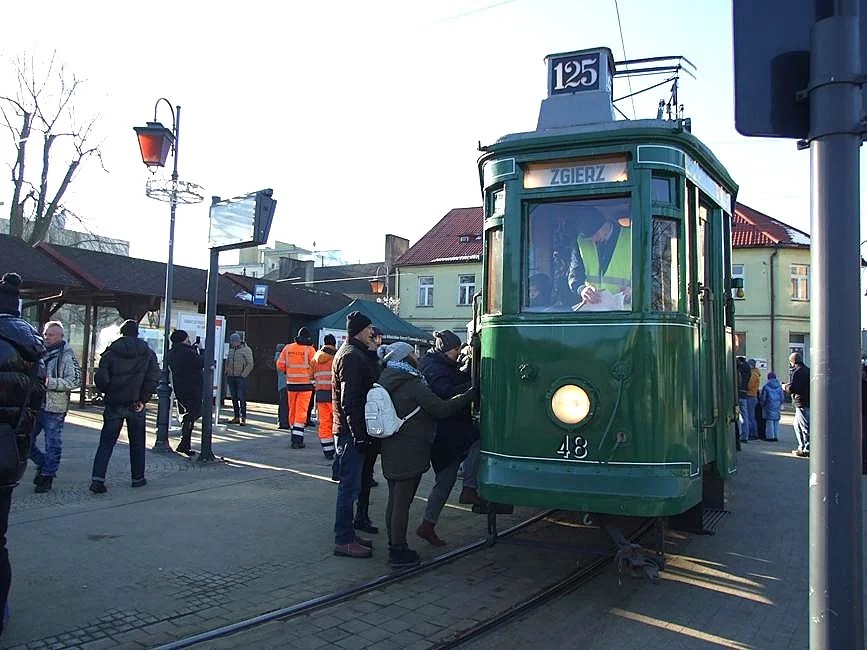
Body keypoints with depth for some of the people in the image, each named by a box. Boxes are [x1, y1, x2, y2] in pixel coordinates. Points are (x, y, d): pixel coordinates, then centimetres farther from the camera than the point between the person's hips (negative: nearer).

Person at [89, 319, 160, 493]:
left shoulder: (111, 352, -2)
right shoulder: (147, 353, 1)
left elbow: (100, 377, -10)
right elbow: (154, 378, -9)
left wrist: (108, 393, 7)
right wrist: (143, 399, -5)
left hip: (114, 404, 0)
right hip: (136, 404, 1)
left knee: (106, 442, 4)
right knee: (137, 442, 13)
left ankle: (97, 479, -7)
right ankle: (138, 478, 21)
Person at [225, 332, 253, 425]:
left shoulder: (246, 350, -4)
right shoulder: (231, 350, 16)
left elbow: (250, 364, -9)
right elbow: (227, 362, 27)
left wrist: (243, 375, -13)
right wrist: (227, 372, 14)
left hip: (241, 378, -7)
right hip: (231, 377, 7)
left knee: (242, 398, -8)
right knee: (234, 398, 8)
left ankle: (243, 418, -4)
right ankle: (236, 417, 14)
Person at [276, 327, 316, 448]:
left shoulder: (288, 348, 3)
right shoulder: (310, 349, -8)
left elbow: (280, 366, 4)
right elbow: (315, 367, -10)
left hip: (291, 383, 4)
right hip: (305, 384, -3)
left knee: (292, 411, 13)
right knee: (301, 412, -1)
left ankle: (296, 437, 21)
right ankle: (297, 439, -7)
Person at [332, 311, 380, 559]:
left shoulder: (356, 353, 18)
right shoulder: (352, 356, -15)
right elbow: (350, 401, -22)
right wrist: (359, 434, -22)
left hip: (351, 430, 11)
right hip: (351, 431, -11)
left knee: (350, 484, 15)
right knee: (350, 485, -4)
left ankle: (348, 535, 25)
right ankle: (343, 540, 4)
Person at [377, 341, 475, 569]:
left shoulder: (386, 383, 10)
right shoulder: (413, 385, -16)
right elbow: (442, 409, -17)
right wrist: (470, 394, -11)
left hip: (391, 452, 9)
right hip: (409, 454, -8)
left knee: (394, 499, 15)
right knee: (402, 502, -2)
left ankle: (395, 546, 25)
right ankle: (398, 552, 6)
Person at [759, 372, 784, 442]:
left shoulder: (766, 386, -8)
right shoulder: (779, 386, 5)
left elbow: (763, 397, -4)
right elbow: (782, 397, 11)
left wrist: (762, 404, 12)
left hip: (769, 406, -4)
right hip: (777, 406, 4)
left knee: (769, 421, -2)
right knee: (776, 421, 8)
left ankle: (770, 436, -2)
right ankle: (776, 436, 10)